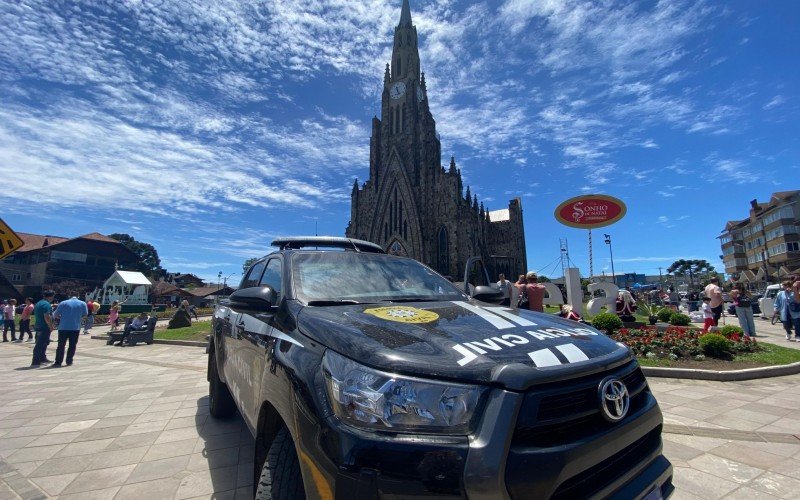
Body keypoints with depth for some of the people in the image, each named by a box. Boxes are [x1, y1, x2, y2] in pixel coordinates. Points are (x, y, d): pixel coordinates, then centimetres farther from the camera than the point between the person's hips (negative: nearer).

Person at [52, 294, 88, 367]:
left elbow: (55, 315, 4)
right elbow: (85, 315, 12)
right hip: (75, 328, 0)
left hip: (63, 328, 0)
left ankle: (58, 362, 6)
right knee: (72, 345, 8)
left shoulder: (63, 303, 2)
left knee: (61, 345, 6)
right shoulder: (83, 303, 5)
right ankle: (69, 361, 10)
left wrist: (62, 317, 23)